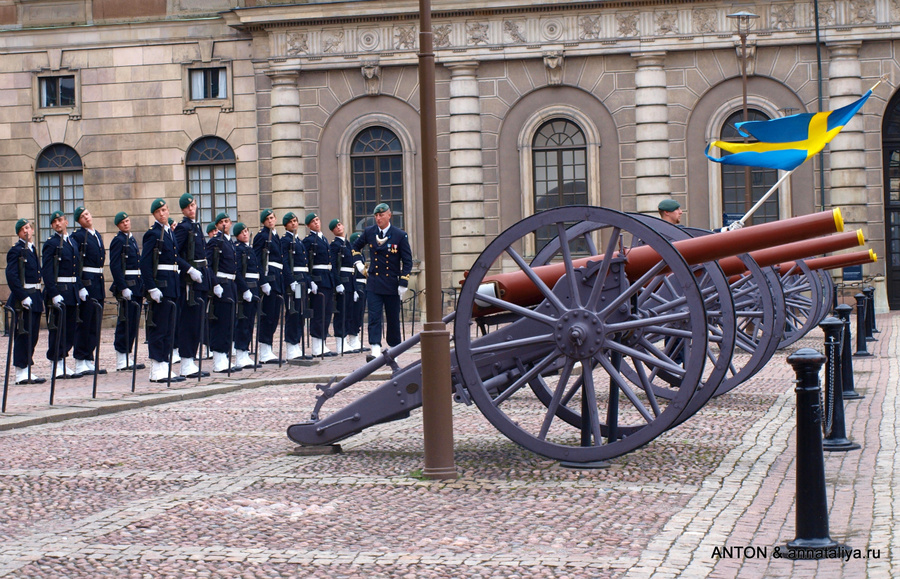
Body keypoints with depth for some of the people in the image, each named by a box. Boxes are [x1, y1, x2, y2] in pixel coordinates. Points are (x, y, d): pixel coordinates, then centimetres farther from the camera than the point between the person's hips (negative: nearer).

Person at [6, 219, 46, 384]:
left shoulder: (31, 250, 17)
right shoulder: (16, 250, -10)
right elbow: (11, 276, -18)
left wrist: (39, 297, 16)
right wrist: (23, 297, -22)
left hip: (34, 298, 9)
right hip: (23, 299, -9)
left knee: (32, 336, 10)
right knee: (23, 335, -7)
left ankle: (26, 372, 16)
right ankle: (21, 373, -4)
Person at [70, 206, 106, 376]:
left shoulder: (98, 236, 17)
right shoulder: (78, 236, -7)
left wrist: (102, 283, 18)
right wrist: (79, 285, -21)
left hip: (99, 283, 8)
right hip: (86, 283, -8)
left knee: (95, 324, 9)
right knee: (84, 323, -5)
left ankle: (89, 361, 14)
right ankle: (81, 363, 0)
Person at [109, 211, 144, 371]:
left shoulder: (132, 240, 18)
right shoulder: (118, 241, -8)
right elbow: (115, 266, -16)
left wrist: (142, 286, 17)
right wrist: (123, 288, -21)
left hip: (136, 286, 9)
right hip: (127, 285, -9)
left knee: (133, 323, 9)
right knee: (126, 322, -7)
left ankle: (128, 358, 14)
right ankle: (122, 361, -4)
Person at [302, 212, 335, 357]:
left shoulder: (324, 239, 19)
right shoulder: (308, 240, -6)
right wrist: (310, 282, -21)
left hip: (328, 279, 8)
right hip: (317, 279, -8)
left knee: (327, 313, 9)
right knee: (318, 313, -7)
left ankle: (322, 345, 13)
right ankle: (317, 348, -4)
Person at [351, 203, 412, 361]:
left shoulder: (400, 235, -5)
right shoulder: (369, 232, 3)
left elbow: (407, 261, -3)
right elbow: (355, 247, 23)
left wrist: (403, 283, -9)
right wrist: (358, 263, 11)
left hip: (392, 285, -1)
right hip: (373, 284, 1)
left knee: (393, 319, 9)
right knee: (374, 318, -11)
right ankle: (376, 351, -20)